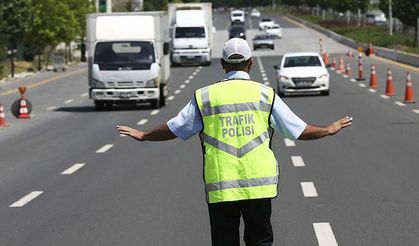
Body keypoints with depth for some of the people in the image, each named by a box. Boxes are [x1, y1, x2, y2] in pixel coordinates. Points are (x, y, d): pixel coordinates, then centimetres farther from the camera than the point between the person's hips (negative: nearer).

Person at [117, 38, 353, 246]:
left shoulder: (205, 96, 2)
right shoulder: (265, 94, 2)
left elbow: (174, 129, 10)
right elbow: (300, 130, 6)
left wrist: (143, 135, 28)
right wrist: (329, 129, 24)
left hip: (220, 187, 0)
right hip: (259, 185, 0)